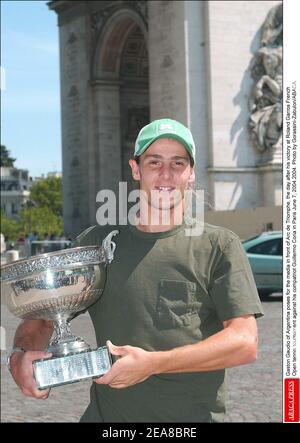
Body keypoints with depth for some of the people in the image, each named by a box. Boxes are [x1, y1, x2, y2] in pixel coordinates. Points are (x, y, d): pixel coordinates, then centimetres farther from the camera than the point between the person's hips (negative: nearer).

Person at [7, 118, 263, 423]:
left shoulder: (219, 246, 2)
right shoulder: (96, 241, 10)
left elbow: (245, 343, -8)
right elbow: (41, 318, 13)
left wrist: (153, 364, -16)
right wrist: (23, 354, -9)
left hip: (195, 415, -3)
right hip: (105, 415, 3)